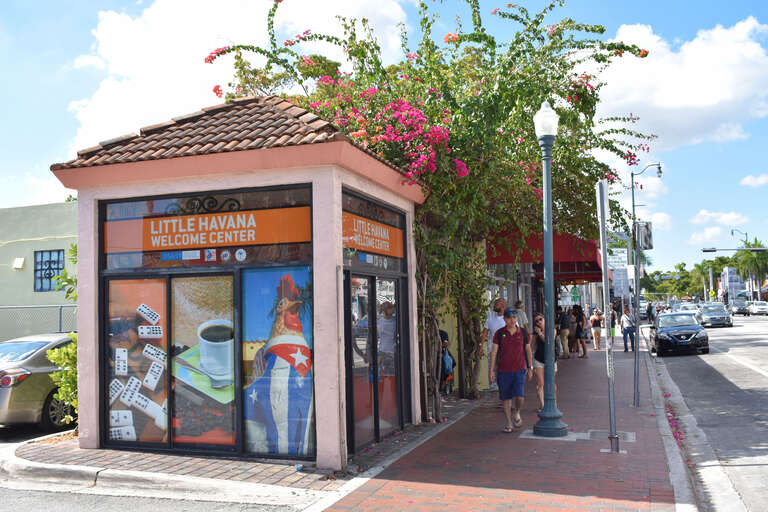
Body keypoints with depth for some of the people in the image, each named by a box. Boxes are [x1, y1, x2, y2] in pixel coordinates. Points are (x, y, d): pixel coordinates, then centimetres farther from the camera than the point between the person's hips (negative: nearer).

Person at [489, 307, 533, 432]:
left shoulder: (522, 333, 3)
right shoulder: (499, 333, -1)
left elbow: (528, 350, 12)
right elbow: (494, 352, 0)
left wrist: (530, 368, 13)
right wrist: (492, 370, -4)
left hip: (519, 370, 0)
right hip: (503, 370, 0)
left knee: (519, 396, -13)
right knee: (506, 398, 5)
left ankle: (517, 413, 18)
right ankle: (509, 423, 19)